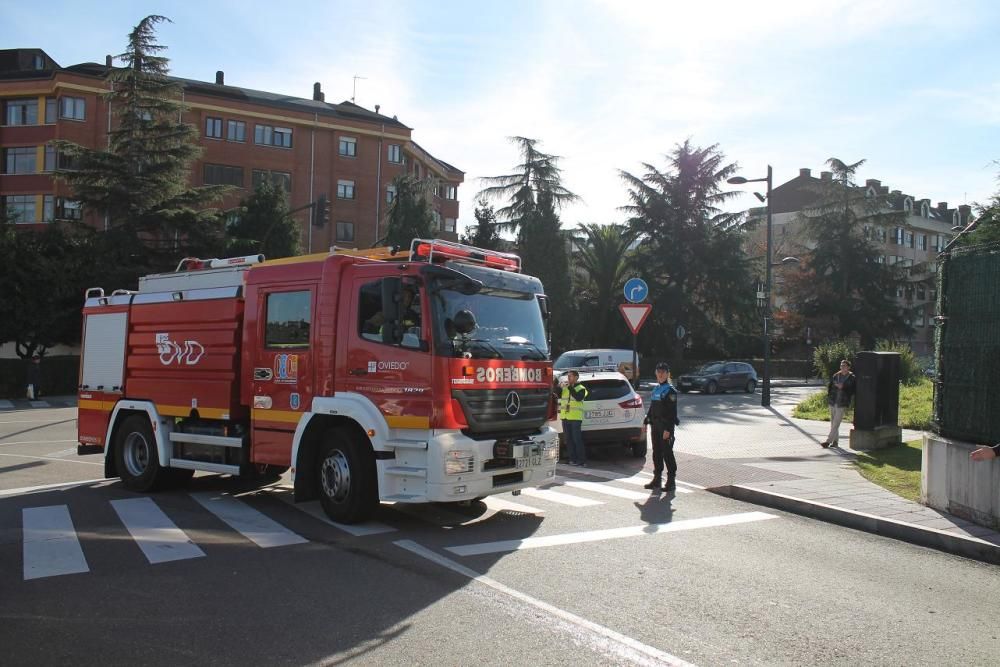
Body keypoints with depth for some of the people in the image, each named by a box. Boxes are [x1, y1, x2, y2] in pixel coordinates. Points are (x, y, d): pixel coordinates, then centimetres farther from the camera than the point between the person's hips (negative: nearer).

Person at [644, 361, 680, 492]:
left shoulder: (670, 391, -9)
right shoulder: (656, 389, 14)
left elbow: (672, 412, -14)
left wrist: (668, 429, -19)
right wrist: (647, 421, 13)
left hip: (666, 427, -7)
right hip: (655, 426, 7)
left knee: (667, 453, -3)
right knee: (656, 453, 11)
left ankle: (671, 481, 4)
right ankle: (657, 479, 19)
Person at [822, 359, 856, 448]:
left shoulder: (852, 378, -2)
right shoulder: (835, 376, 9)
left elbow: (853, 391, -6)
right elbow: (829, 386, 16)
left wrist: (843, 387, -16)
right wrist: (829, 395, 3)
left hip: (842, 403, -5)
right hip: (832, 402, 5)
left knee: (836, 424, -9)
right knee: (833, 423, 11)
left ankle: (828, 441, -10)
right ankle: (835, 442, 20)